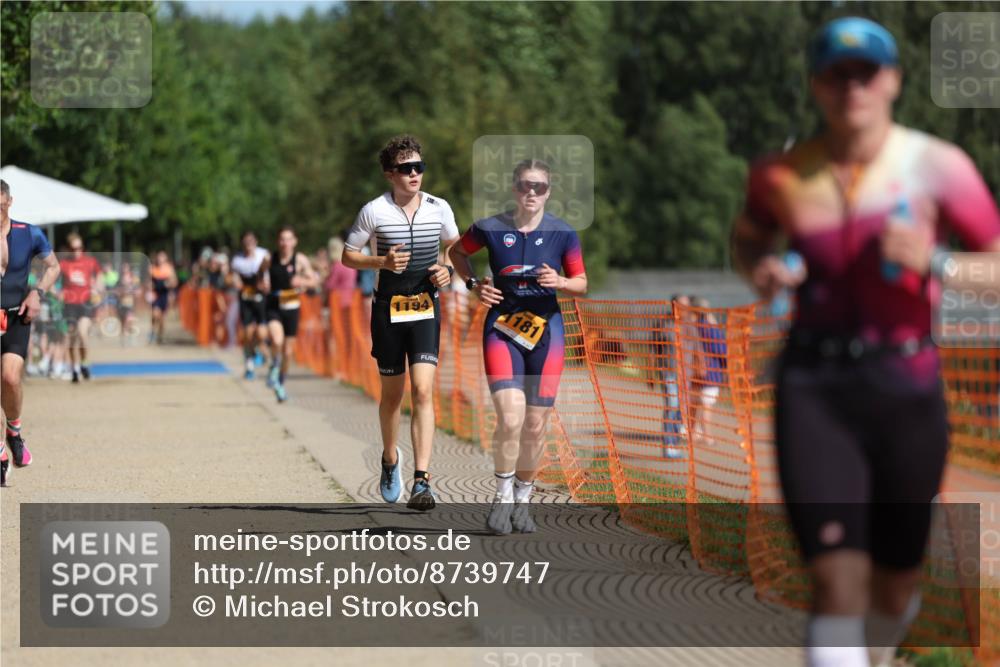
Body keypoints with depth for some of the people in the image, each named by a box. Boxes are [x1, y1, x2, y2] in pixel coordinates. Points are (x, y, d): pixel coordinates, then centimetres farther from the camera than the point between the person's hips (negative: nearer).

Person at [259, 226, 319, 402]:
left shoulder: (300, 260, -5)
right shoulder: (269, 260, -3)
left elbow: (314, 280, 0)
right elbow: (261, 276, 15)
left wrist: (303, 282, -21)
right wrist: (263, 284, -8)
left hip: (292, 307, 1)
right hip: (273, 307, -1)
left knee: (287, 350, 9)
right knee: (277, 341, -27)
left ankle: (281, 382, 31)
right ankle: (274, 366, 4)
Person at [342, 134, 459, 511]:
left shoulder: (439, 208, 1)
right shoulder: (374, 211, -6)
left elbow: (456, 247, 18)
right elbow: (348, 256, 2)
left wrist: (448, 271, -3)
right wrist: (383, 262, -15)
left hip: (426, 308, 1)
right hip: (388, 309, -1)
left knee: (423, 391, -13)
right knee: (392, 393, 10)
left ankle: (421, 481, -18)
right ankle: (390, 459, 38)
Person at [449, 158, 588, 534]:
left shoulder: (563, 234, -2)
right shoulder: (491, 229, -3)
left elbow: (582, 284, 6)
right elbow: (457, 252, 16)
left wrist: (560, 282, -15)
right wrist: (474, 284, 2)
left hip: (545, 330, 2)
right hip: (502, 328, -2)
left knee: (536, 425, 5)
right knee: (510, 418, -17)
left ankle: (522, 498, 22)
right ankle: (503, 496, 0)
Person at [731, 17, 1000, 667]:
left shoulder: (936, 167, -6)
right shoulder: (784, 175, 1)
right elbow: (749, 235, 23)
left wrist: (934, 263, -21)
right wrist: (760, 269, 0)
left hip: (906, 388, 0)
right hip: (814, 388, 0)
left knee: (895, 582, 15)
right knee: (837, 582, -14)